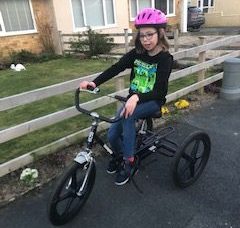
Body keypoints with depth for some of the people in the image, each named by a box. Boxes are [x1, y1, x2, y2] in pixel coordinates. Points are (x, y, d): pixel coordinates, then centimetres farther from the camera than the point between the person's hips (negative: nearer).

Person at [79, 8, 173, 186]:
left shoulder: (165, 58, -15)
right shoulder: (136, 53, -1)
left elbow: (159, 91, -25)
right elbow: (115, 68, -13)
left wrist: (136, 97, -43)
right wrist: (94, 82, -28)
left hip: (153, 102, -4)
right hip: (134, 100, 4)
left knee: (126, 115, -34)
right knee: (112, 135, -9)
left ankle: (129, 161, -16)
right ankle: (119, 156, 27)